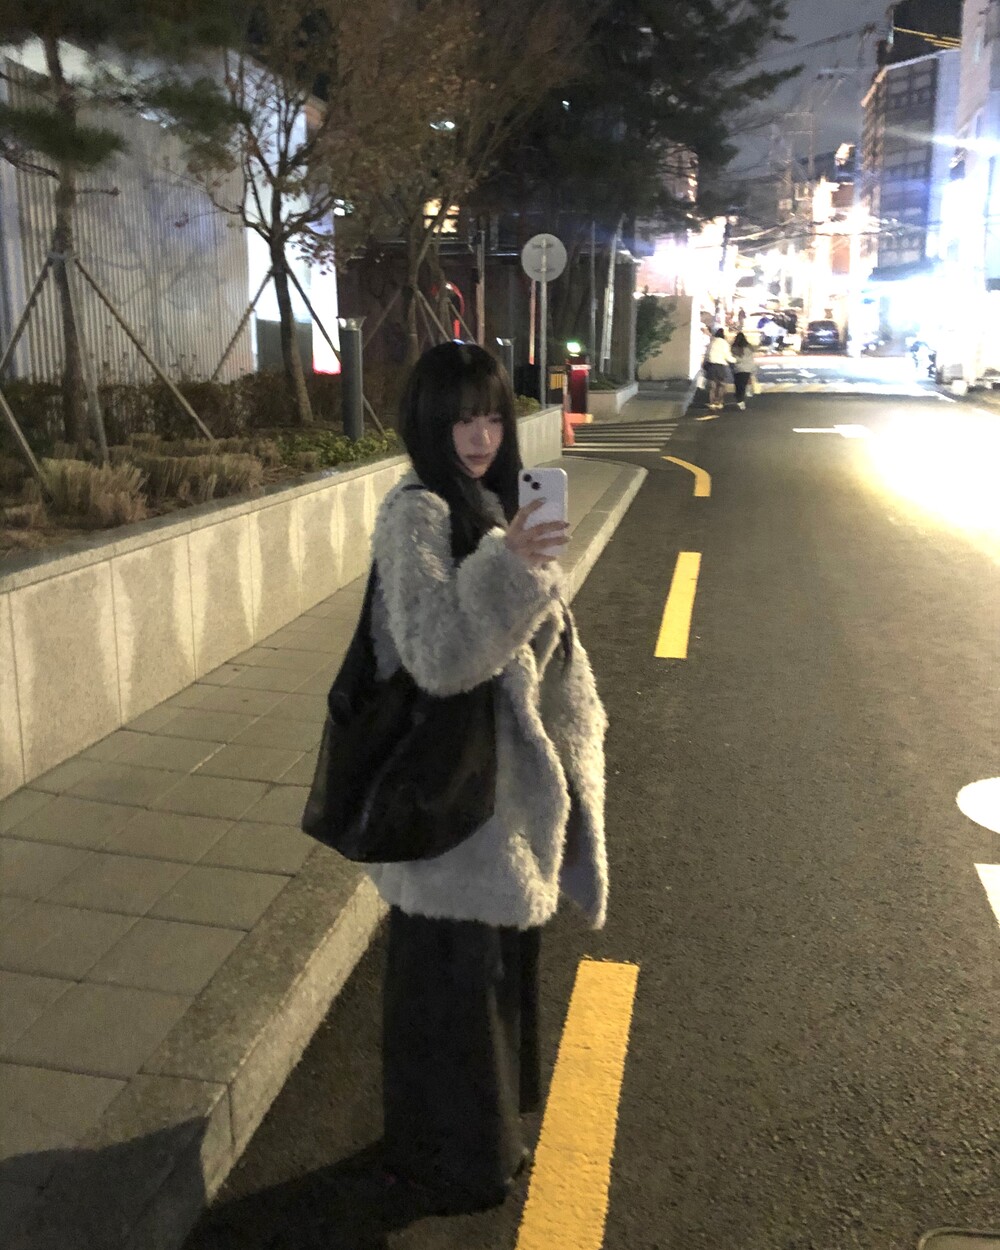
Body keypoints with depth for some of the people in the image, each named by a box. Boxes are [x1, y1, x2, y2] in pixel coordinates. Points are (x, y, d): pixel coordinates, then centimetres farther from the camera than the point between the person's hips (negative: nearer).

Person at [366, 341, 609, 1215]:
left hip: (505, 775, 9)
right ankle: (440, 1160, 30)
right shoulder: (416, 516, -18)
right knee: (450, 975, 7)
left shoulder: (490, 506, 8)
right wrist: (508, 568, -34)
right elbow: (437, 657, -26)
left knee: (496, 959, 22)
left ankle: (483, 1134, 43)